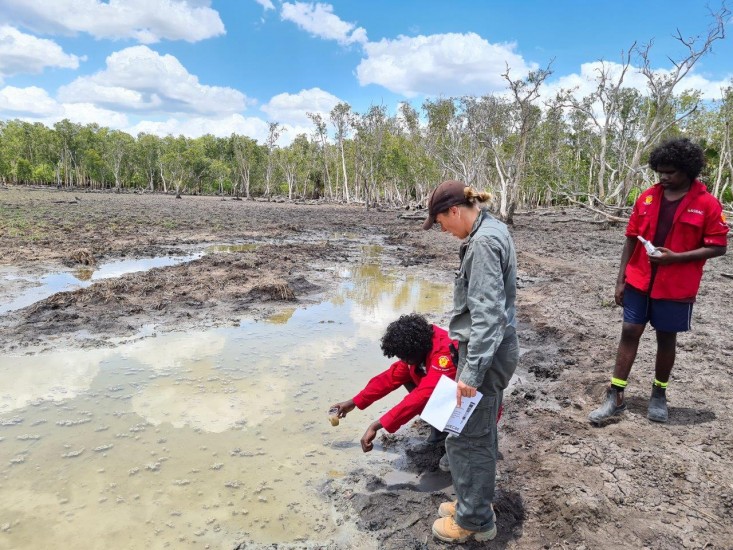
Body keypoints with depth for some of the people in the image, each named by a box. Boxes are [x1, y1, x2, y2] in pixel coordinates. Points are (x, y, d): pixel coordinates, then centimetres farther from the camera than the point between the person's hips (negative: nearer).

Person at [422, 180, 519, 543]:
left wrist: (471, 370, -27)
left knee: (466, 437, 4)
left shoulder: (483, 242, -21)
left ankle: (475, 520, 20)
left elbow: (487, 312, -27)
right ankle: (477, 503, 36)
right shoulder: (492, 230, 10)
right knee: (482, 432, 20)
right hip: (495, 348, 10)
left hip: (486, 352, -10)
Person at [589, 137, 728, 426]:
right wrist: (621, 279, 2)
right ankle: (616, 397, 9)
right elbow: (632, 239, 5)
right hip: (639, 282, 3)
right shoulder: (647, 197, 2)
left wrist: (675, 257, -20)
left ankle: (659, 394, 29)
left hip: (675, 288, -3)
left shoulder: (707, 204, -8)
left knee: (666, 339, 10)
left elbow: (718, 247, -7)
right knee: (629, 333, 2)